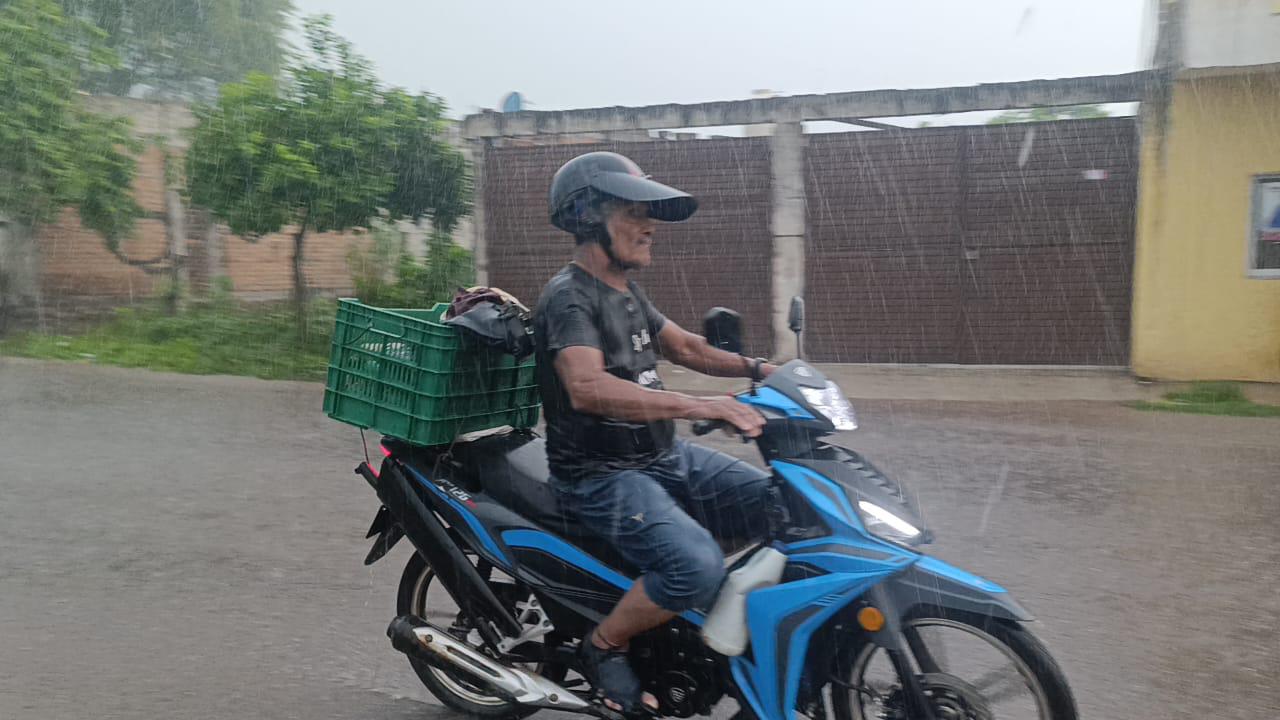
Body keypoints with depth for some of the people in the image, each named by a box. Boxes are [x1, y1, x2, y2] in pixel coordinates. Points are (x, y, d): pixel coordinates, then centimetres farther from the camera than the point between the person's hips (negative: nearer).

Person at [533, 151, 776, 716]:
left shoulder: (626, 293, 12)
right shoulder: (569, 297, -17)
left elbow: (684, 347, 21)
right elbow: (587, 389, -34)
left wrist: (755, 368, 4)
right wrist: (699, 406, -40)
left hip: (664, 457, 9)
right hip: (601, 476, -9)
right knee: (697, 565, -30)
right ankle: (602, 646, -3)